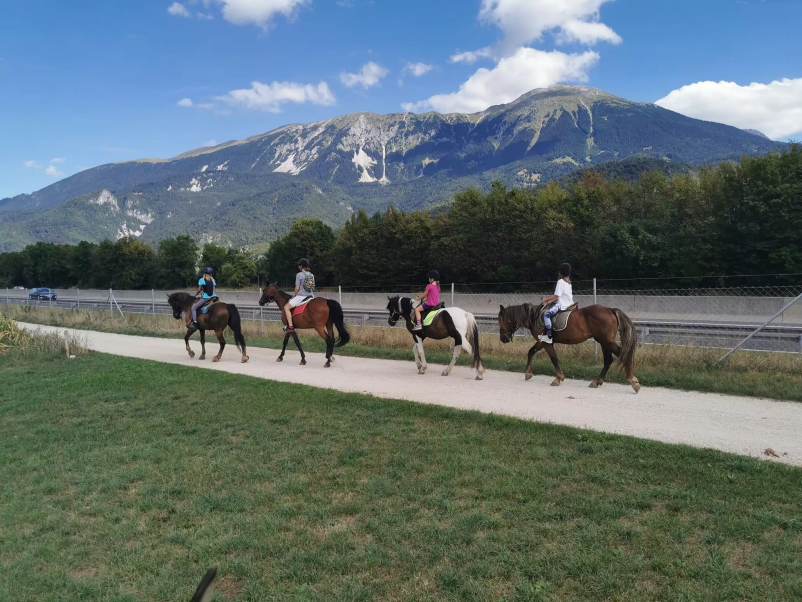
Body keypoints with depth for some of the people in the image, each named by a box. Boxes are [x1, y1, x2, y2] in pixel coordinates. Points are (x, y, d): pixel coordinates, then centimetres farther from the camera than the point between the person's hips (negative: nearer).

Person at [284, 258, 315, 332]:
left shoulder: (299, 275, -9)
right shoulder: (312, 275, 9)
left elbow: (297, 287, -11)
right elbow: (313, 287, 13)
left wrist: (295, 295, 5)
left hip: (301, 296, -7)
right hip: (311, 296, 7)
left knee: (286, 307, 2)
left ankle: (290, 326, -8)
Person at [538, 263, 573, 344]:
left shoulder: (560, 281, -12)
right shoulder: (569, 282, 16)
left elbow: (556, 295, -17)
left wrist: (546, 300, -6)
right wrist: (550, 301, 16)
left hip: (562, 305, -10)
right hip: (570, 304, 10)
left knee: (546, 314, -17)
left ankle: (549, 335, -25)